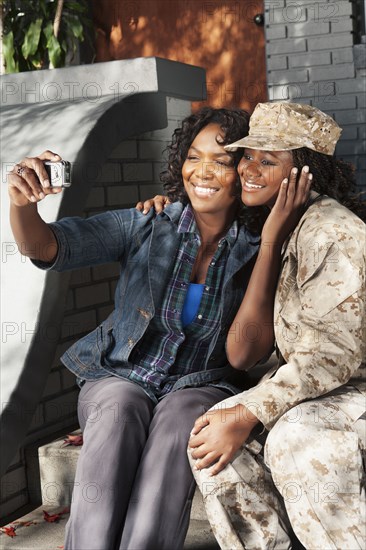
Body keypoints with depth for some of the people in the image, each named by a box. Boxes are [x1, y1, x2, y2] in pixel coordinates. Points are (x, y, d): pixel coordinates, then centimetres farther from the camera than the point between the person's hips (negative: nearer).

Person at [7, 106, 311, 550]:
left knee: (179, 421, -34)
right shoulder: (147, 226, -3)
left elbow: (247, 352, -14)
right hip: (119, 377, 0)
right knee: (119, 413, -33)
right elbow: (45, 246, -12)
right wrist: (22, 203, -37)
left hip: (199, 387, 0)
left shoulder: (254, 252, -2)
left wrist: (271, 240, -17)